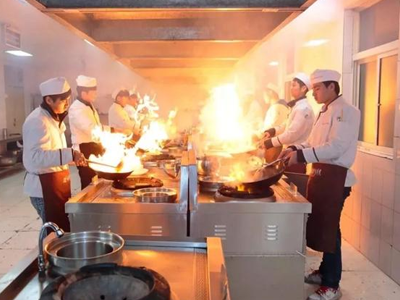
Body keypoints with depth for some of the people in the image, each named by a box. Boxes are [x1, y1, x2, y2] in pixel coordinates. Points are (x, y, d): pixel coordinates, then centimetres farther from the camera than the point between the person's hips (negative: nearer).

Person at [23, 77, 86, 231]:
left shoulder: (53, 118, 14)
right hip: (44, 186, -10)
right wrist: (70, 154, -39)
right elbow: (37, 156, -32)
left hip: (56, 182, 10)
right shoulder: (37, 121, -19)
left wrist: (73, 156, 13)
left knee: (62, 228, 15)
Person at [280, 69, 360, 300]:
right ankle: (324, 272, 34)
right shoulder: (325, 111, 17)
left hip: (335, 178, -9)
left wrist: (301, 156, -27)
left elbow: (336, 147, -24)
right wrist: (295, 149, 1)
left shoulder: (346, 111, -14)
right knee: (319, 226, 17)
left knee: (329, 230, -2)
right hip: (320, 175, 9)